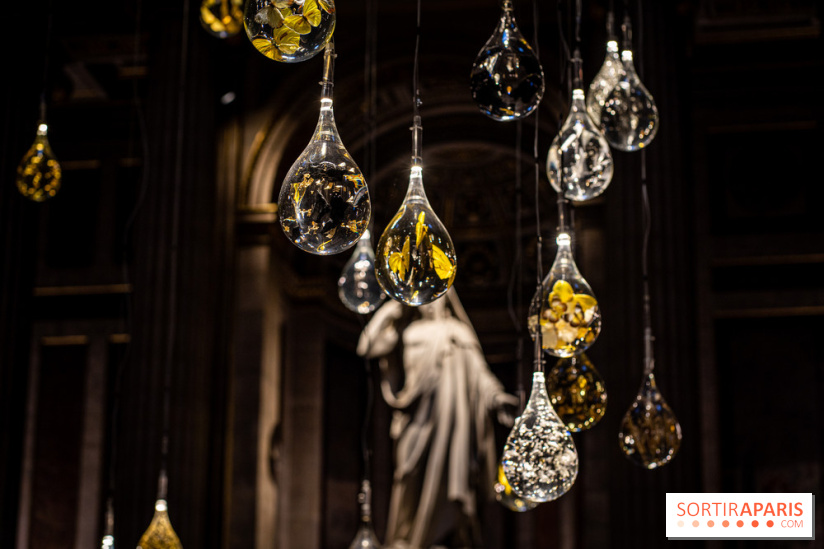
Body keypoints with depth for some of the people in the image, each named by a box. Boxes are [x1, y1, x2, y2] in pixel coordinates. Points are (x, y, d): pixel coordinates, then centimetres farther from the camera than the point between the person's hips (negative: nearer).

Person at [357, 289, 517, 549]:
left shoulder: (460, 331, 22)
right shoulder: (409, 331, 23)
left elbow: (480, 371, 13)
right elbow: (367, 346, 12)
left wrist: (497, 397, -4)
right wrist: (393, 310, 14)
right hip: (419, 410, 0)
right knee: (411, 473, -10)